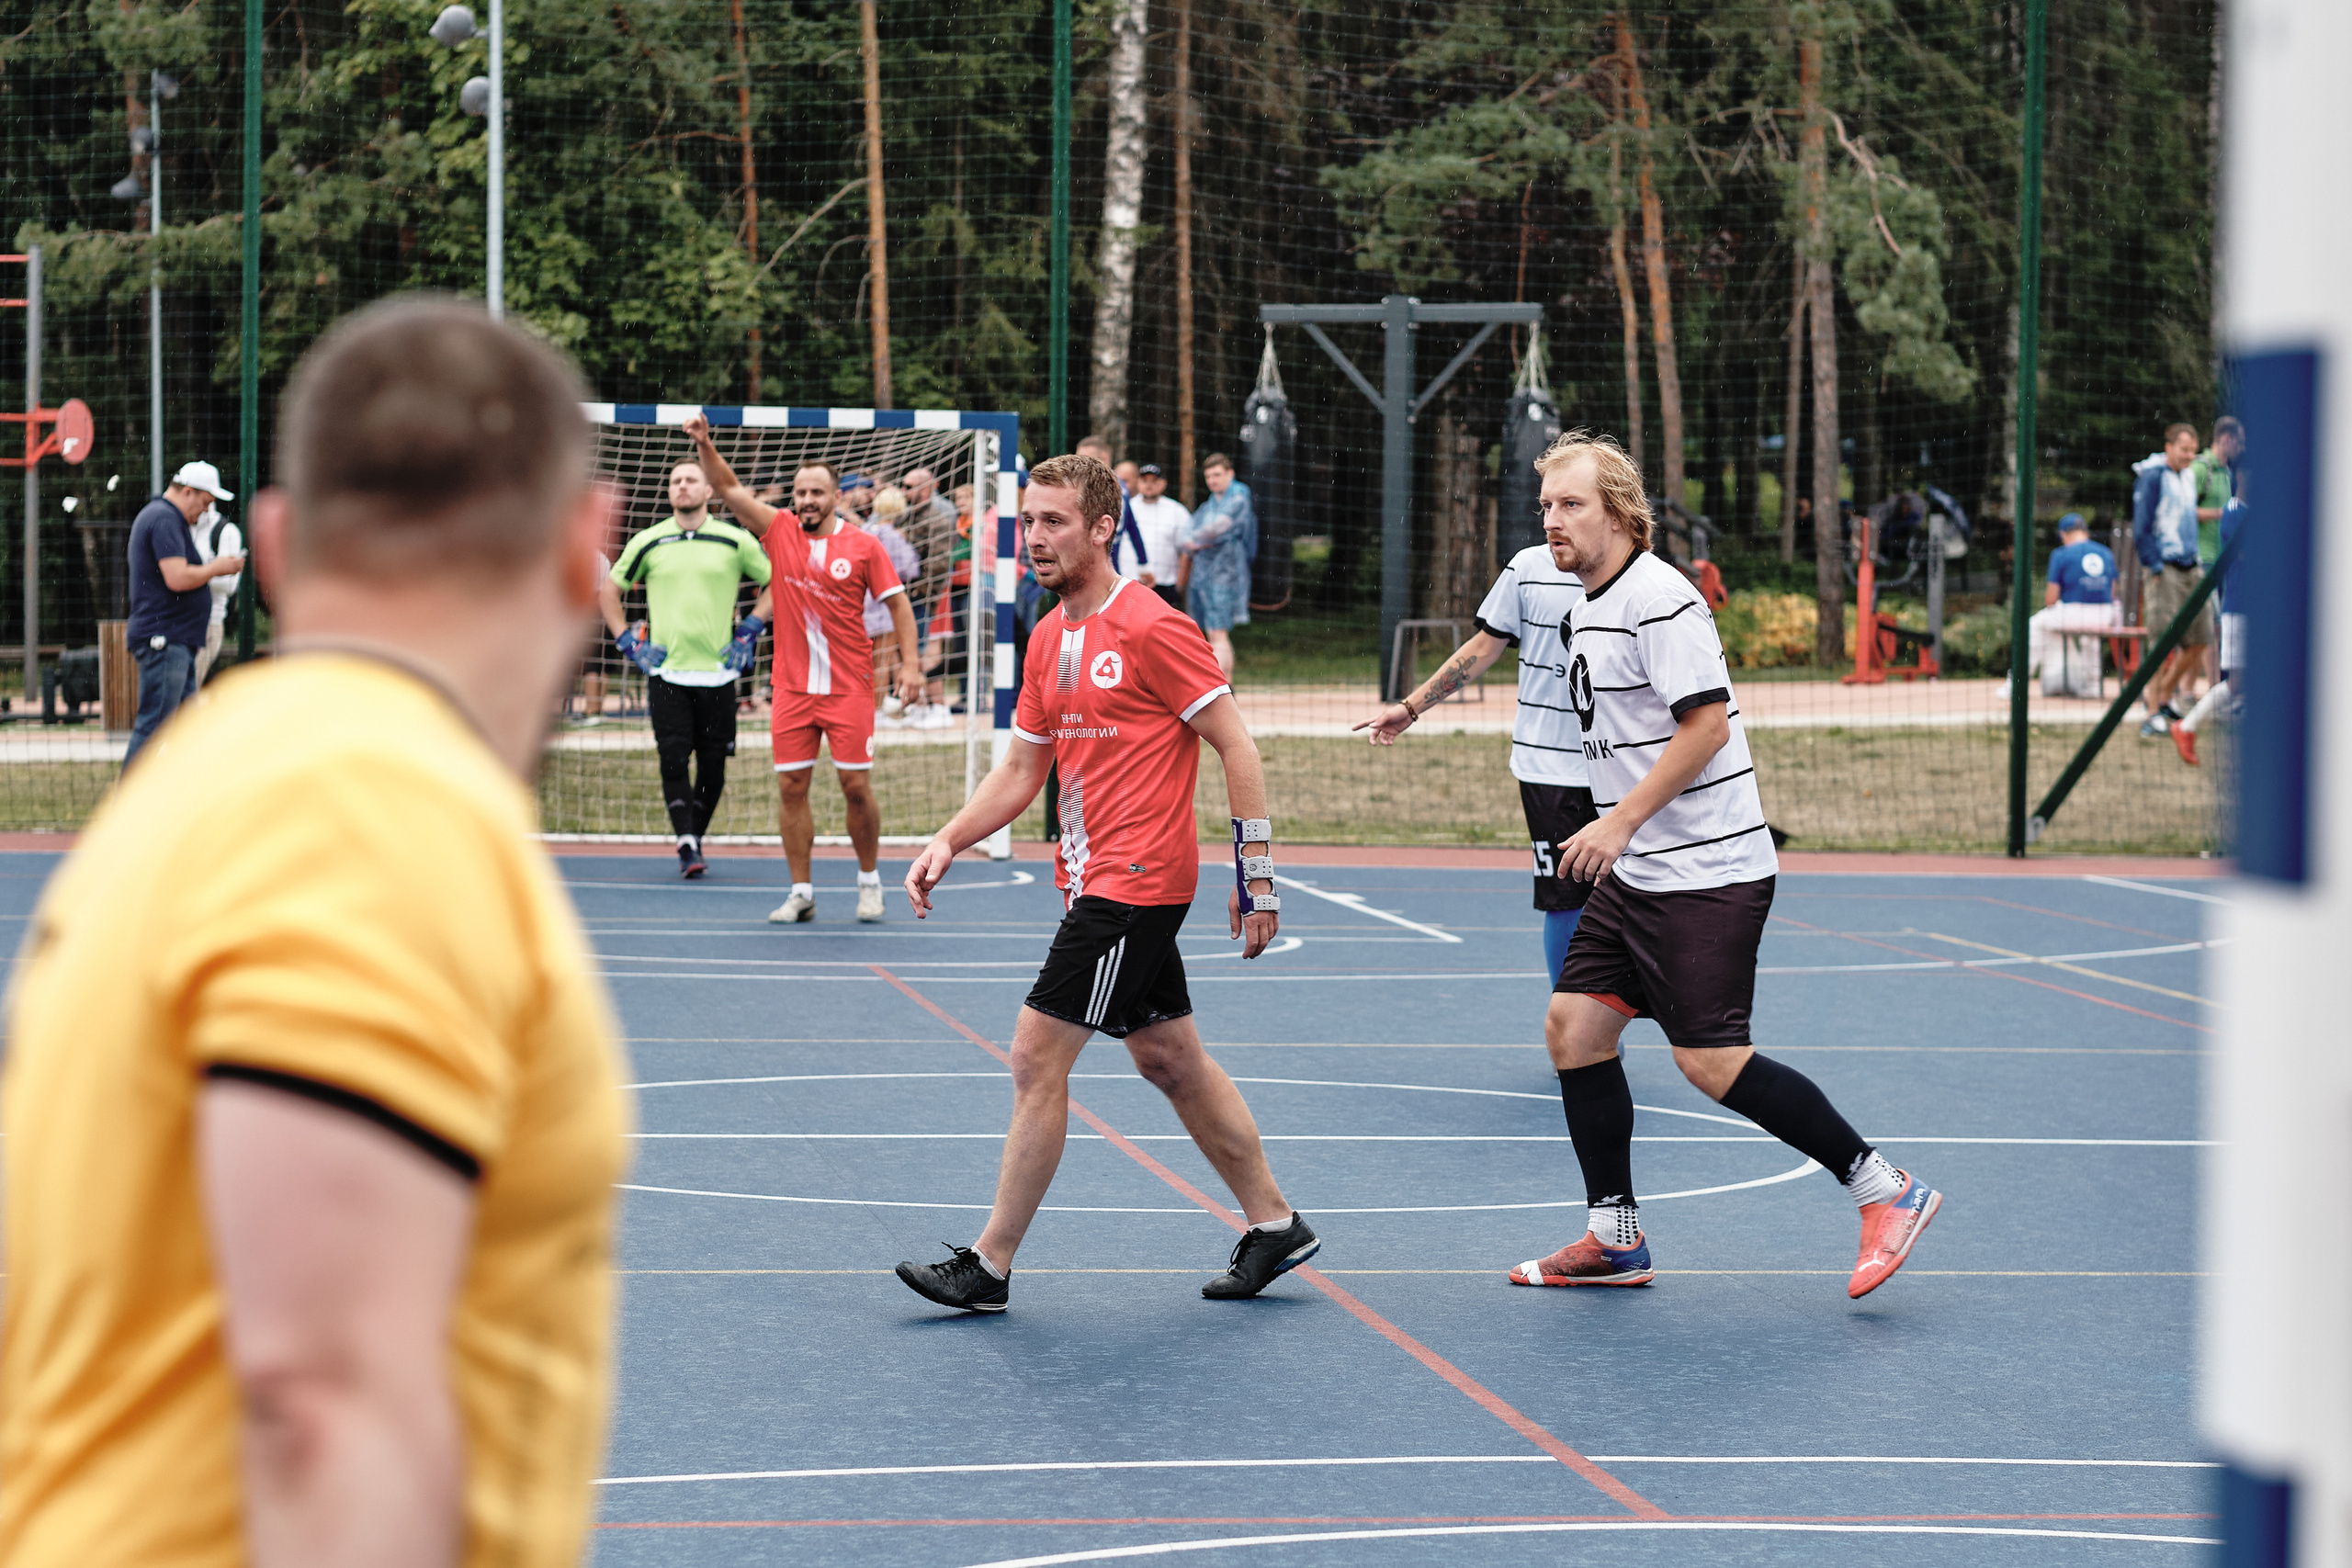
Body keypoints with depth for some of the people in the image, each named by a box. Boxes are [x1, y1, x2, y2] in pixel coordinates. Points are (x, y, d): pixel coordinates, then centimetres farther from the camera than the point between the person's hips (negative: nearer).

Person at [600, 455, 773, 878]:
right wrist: (627, 641, 7)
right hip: (665, 671, 0)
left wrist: (749, 632, 6)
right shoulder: (648, 542, 5)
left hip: (718, 671, 0)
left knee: (713, 765, 2)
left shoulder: (735, 541, 2)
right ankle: (686, 845, -11)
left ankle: (696, 839, 19)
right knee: (673, 759, -11)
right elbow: (607, 590, 16)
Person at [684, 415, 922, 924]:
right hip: (792, 687, 3)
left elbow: (897, 602, 2)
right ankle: (801, 892, 9)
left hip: (849, 687, -2)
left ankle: (869, 881, 16)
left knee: (856, 786, -2)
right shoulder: (779, 532, 5)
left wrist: (909, 664, -6)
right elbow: (730, 489, 3)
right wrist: (705, 445, -11)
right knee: (791, 787, 1)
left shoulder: (863, 547, -2)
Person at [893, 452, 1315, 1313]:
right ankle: (1273, 1224, 27)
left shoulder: (1152, 628, -14)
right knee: (1170, 1061, 15)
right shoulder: (1049, 640, 11)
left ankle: (989, 1265, -2)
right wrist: (947, 840, 1)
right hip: (1093, 879, 9)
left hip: (1134, 880, -9)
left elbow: (1236, 745, -12)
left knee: (1036, 1059, -9)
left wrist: (1256, 873, -12)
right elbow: (1019, 771, 16)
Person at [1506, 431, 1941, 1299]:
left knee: (1711, 1061, -11)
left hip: (1708, 874, -10)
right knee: (1574, 1024, 5)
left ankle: (1884, 1190, -1)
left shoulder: (1658, 600, -16)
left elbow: (1707, 724, -21)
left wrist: (1622, 821, -23)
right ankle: (1614, 1239, 13)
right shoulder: (1589, 607, 14)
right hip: (1636, 872, 10)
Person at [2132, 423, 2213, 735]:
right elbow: (2141, 529, -11)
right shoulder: (2152, 477, -8)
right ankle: (2153, 713, -6)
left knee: (2198, 642, 8)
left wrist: (2197, 564, 19)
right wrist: (2156, 568, -15)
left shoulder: (2188, 477, 16)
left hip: (2191, 569, 8)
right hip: (2165, 570, -8)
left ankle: (2165, 697, 26)